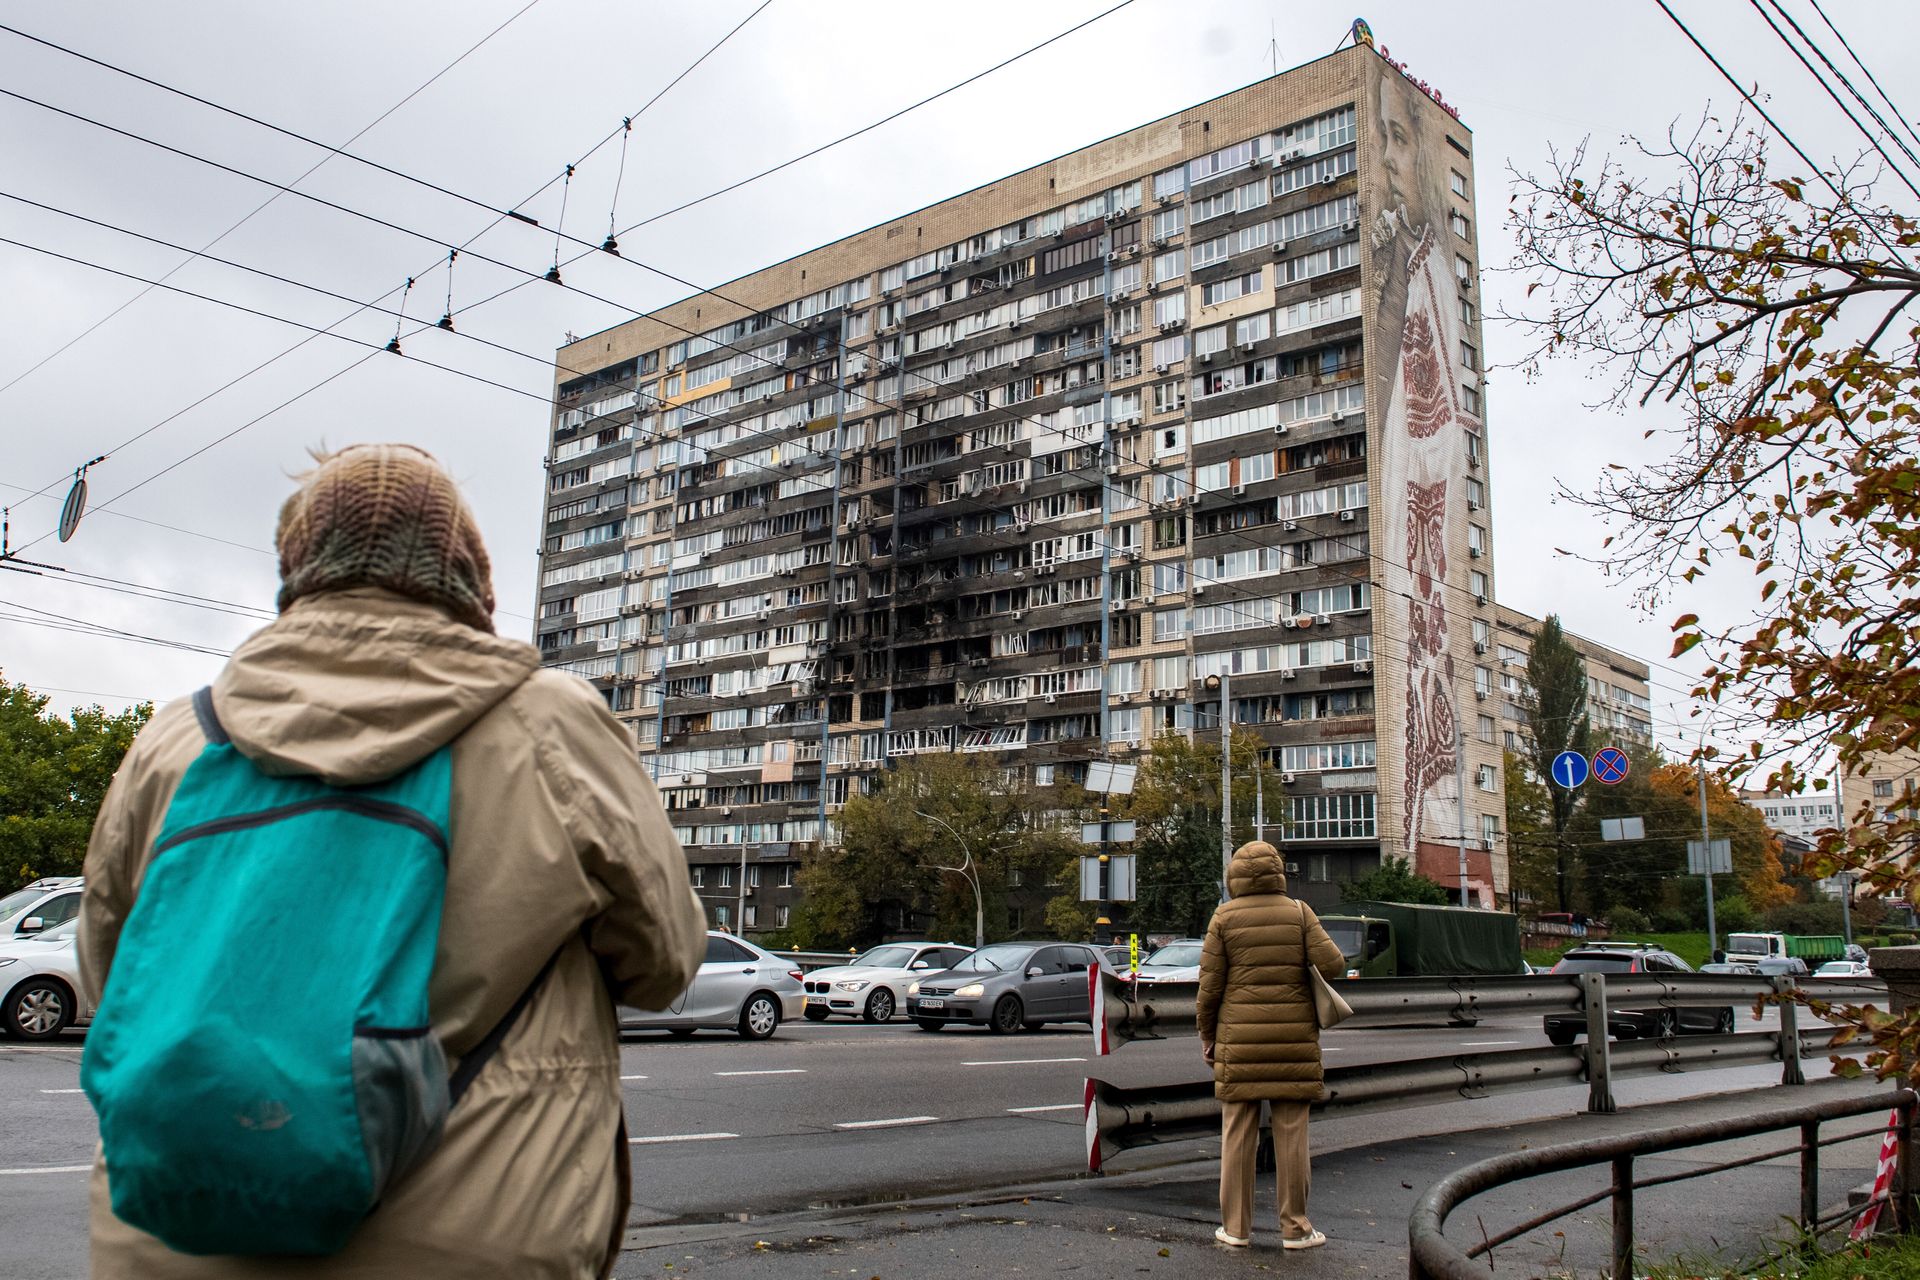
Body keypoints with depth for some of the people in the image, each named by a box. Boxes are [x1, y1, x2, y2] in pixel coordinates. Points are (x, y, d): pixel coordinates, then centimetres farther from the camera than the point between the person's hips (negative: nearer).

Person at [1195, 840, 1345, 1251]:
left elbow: (1210, 983, -2)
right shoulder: (1298, 912, 0)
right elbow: (1332, 964, -7)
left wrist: (1207, 1034, 8)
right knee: (1291, 1134, 7)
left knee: (1237, 1133, 6)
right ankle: (1294, 1227, 13)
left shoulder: (1225, 917, -1)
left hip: (1240, 1039, 0)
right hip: (1294, 1038, 0)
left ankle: (1236, 1227, 12)